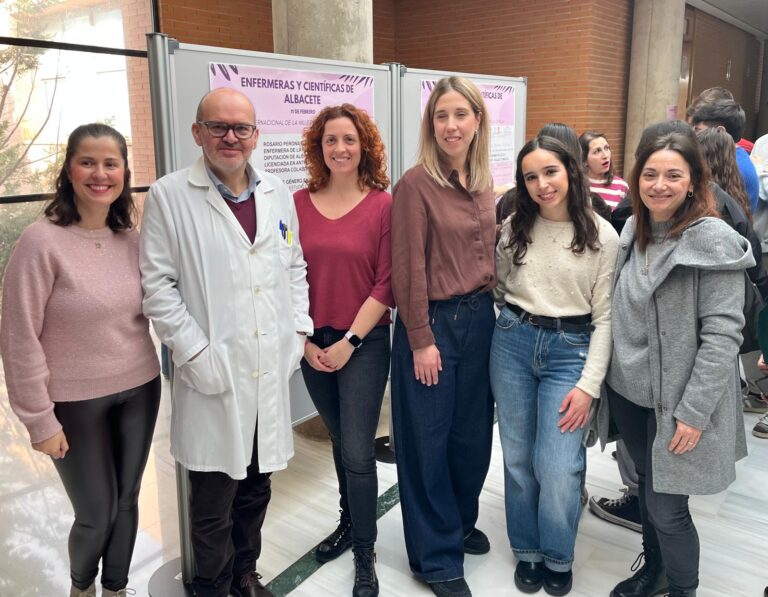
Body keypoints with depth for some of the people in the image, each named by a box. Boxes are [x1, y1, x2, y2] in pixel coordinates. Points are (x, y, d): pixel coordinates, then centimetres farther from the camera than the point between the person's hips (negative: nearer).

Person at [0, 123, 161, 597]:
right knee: (96, 514, 10)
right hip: (77, 402, -4)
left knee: (126, 501, 17)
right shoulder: (42, 242, -16)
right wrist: (40, 420, -11)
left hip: (140, 390, 4)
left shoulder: (132, 238, -1)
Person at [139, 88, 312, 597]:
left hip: (271, 369, 4)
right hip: (214, 374, -4)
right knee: (214, 499, 8)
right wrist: (195, 353, -12)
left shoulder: (277, 194, 9)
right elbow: (158, 285, -7)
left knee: (256, 487, 18)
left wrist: (299, 329, 5)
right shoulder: (169, 196, -4)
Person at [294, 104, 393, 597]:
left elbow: (386, 284, -9)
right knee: (341, 442, 19)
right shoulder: (299, 203, 1)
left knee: (358, 450, -1)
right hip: (313, 346, 3)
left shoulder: (384, 206, -7)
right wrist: (304, 340, -3)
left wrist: (349, 342, -12)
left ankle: (365, 554, 19)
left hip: (364, 344, -3)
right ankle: (349, 523, 40)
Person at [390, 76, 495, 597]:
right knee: (428, 438, 6)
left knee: (473, 431, 17)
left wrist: (488, 311, 10)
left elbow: (488, 255, 14)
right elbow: (408, 269, -14)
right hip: (433, 322, -6)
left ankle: (462, 521, 41)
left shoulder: (484, 183, 8)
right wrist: (421, 340, -14)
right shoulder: (416, 183, -12)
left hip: (479, 318, 7)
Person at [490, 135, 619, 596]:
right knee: (518, 458, 10)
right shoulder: (514, 226, 3)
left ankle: (558, 559, 21)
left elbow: (605, 316, -5)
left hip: (570, 350, -2)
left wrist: (590, 385, -10)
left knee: (557, 468, -6)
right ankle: (528, 550, 32)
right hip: (512, 342, 3)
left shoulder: (603, 236, -5)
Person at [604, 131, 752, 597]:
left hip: (676, 401, -6)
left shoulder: (713, 240, -15)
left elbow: (723, 334, -18)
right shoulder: (633, 230, 5)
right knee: (647, 486, 21)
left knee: (667, 507, 3)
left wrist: (694, 412, -20)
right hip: (628, 392, 6)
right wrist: (600, 380, 10)